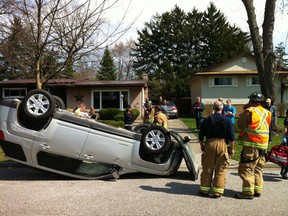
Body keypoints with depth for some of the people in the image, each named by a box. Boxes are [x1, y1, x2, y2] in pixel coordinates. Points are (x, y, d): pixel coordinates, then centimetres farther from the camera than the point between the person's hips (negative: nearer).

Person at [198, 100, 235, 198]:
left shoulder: (207, 119, 4)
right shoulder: (227, 120, 2)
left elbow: (201, 135, 6)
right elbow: (231, 136, 0)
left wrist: (202, 145, 18)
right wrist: (232, 148, 8)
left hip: (209, 143, 1)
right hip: (222, 144, -1)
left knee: (207, 169, 8)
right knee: (220, 170, 5)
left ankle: (204, 190, 15)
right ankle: (217, 192, 7)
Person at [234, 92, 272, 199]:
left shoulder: (249, 111, -10)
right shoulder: (267, 113, 11)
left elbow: (238, 127, -10)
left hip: (251, 145, -7)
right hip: (263, 146, 8)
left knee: (246, 169, -3)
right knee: (258, 169, 16)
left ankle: (248, 192, -4)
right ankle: (257, 190, 20)